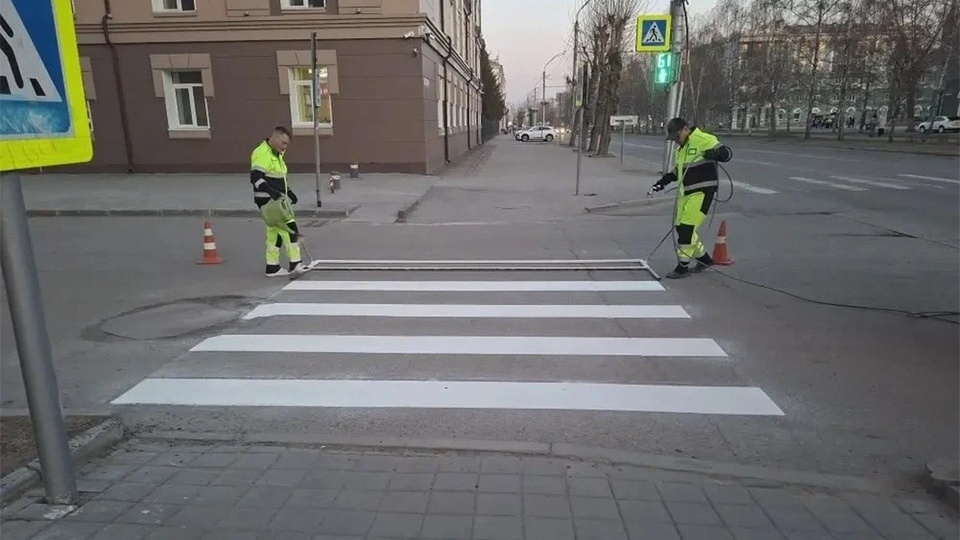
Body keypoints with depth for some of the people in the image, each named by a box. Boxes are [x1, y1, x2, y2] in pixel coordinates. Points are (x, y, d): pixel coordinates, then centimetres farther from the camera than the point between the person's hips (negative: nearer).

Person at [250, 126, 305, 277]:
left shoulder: (276, 154, 18)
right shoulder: (262, 153, -15)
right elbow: (255, 177, -24)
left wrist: (288, 191, 21)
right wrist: (270, 191, -34)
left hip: (277, 200, 10)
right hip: (268, 201, -10)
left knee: (275, 231, 12)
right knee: (289, 228, -12)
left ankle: (272, 267, 19)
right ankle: (295, 264, -7)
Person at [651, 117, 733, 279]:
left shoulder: (703, 140, -12)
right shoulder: (681, 148, 16)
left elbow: (727, 153, -15)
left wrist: (715, 153, -36)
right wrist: (665, 180, 14)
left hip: (702, 191, -9)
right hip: (685, 192, 10)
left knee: (687, 227, -11)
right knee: (680, 227, 12)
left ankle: (683, 267, 0)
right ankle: (704, 259, 29)